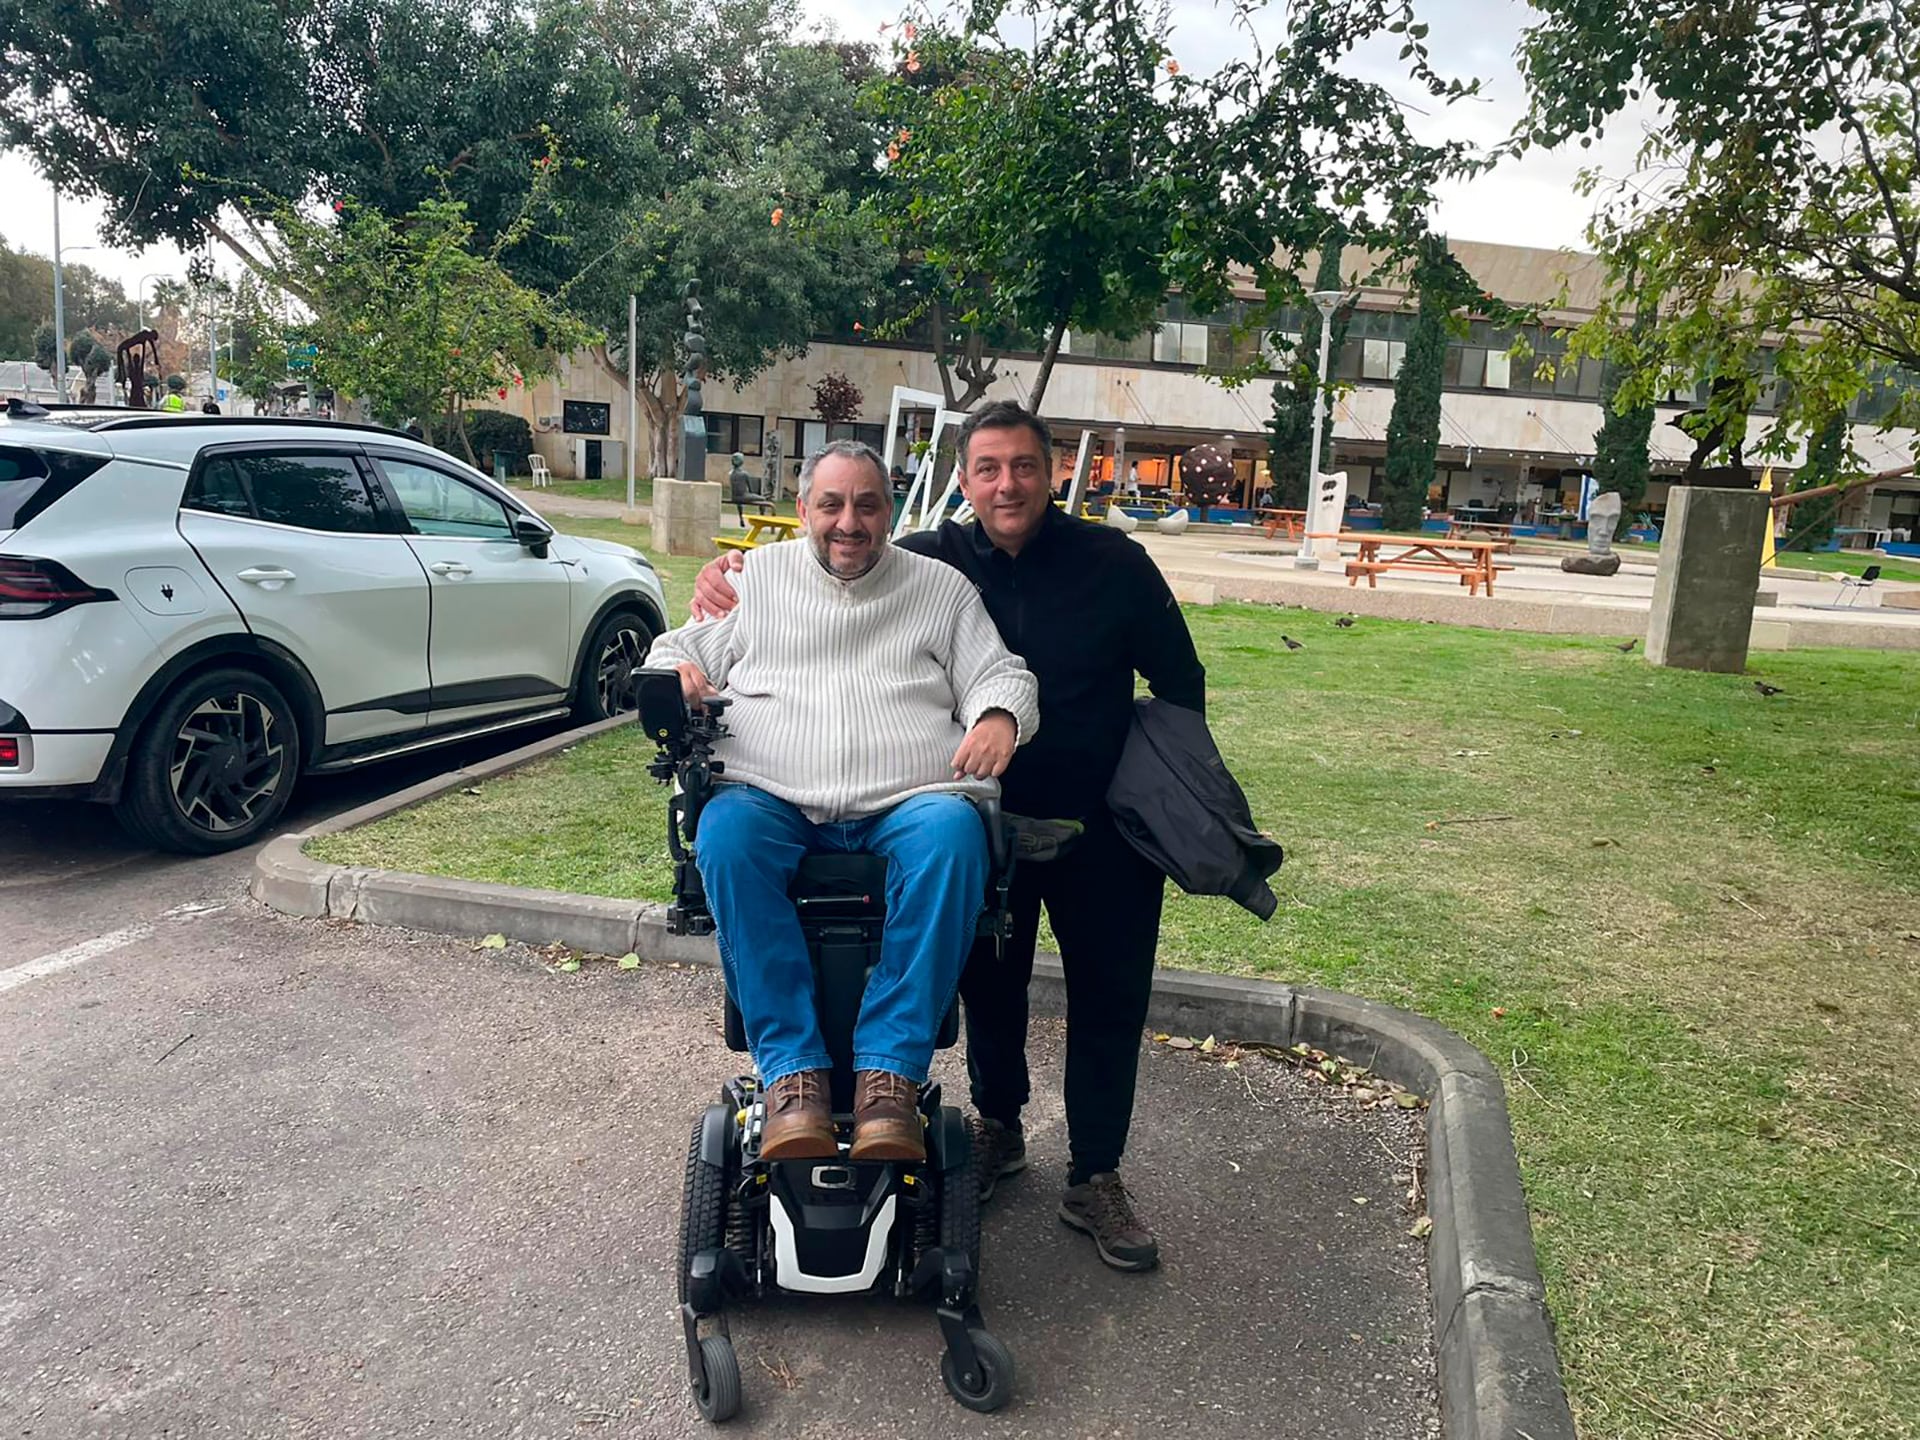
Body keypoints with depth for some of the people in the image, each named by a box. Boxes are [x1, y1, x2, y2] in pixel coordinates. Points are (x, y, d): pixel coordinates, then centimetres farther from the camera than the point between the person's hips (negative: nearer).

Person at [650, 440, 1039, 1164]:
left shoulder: (941, 587, 20)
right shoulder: (758, 576, 21)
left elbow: (999, 674, 16)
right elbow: (684, 646, 24)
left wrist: (1000, 716, -8)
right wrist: (673, 670, -2)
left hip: (906, 802, 0)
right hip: (772, 798, 1)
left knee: (953, 836, -35)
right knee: (726, 834, -34)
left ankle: (889, 1074, -31)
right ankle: (792, 1073, -30)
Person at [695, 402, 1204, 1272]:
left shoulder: (1113, 563, -8)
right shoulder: (929, 563, -5)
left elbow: (1180, 683, 1)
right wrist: (724, 577, -19)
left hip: (1102, 826, -1)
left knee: (1111, 998, 8)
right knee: (989, 983, 18)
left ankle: (1094, 1180, 26)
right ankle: (997, 1130, 43)